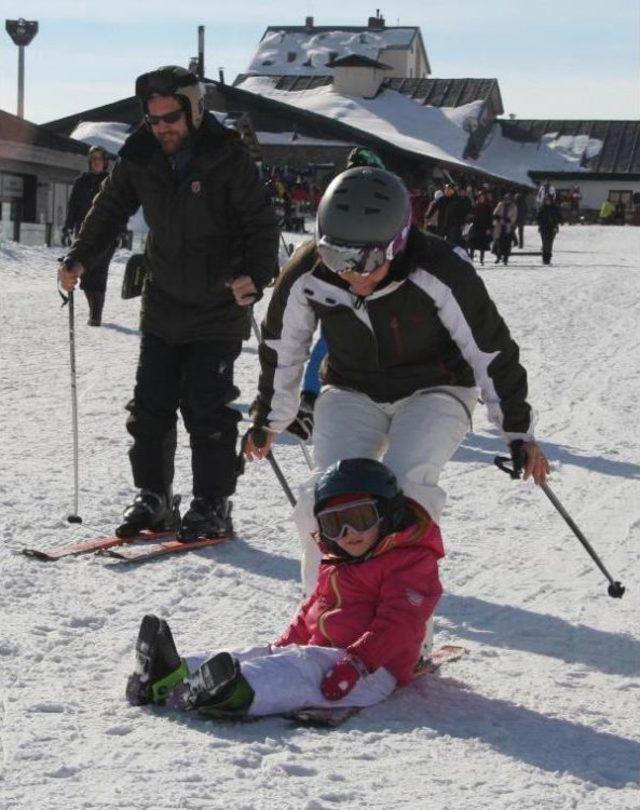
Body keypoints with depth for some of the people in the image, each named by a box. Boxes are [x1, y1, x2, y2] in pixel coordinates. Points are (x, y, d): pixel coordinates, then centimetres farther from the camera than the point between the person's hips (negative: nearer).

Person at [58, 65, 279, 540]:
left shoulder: (227, 157, -12)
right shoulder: (140, 158, 2)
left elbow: (261, 224, -12)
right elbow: (110, 210, 16)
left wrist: (255, 275, -27)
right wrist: (79, 259, 6)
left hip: (219, 308, -5)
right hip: (164, 305, 5)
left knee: (207, 408, -6)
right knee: (151, 404, 5)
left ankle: (213, 505, 6)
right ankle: (153, 498, 17)